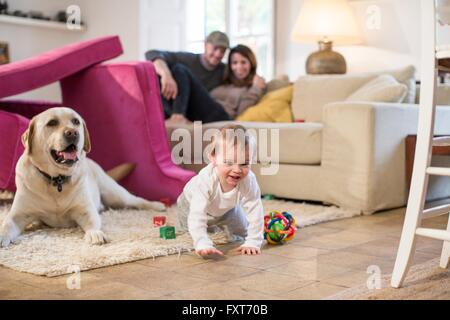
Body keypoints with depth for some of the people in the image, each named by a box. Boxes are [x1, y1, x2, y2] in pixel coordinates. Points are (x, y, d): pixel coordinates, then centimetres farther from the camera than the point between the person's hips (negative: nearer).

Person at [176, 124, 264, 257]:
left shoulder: (249, 180, -41)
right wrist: (203, 244, -63)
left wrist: (253, 242, -39)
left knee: (242, 232, 20)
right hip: (192, 203, -2)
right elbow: (196, 216, -52)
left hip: (227, 207, 2)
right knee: (184, 231, 21)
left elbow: (255, 212, -35)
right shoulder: (205, 181, -49)